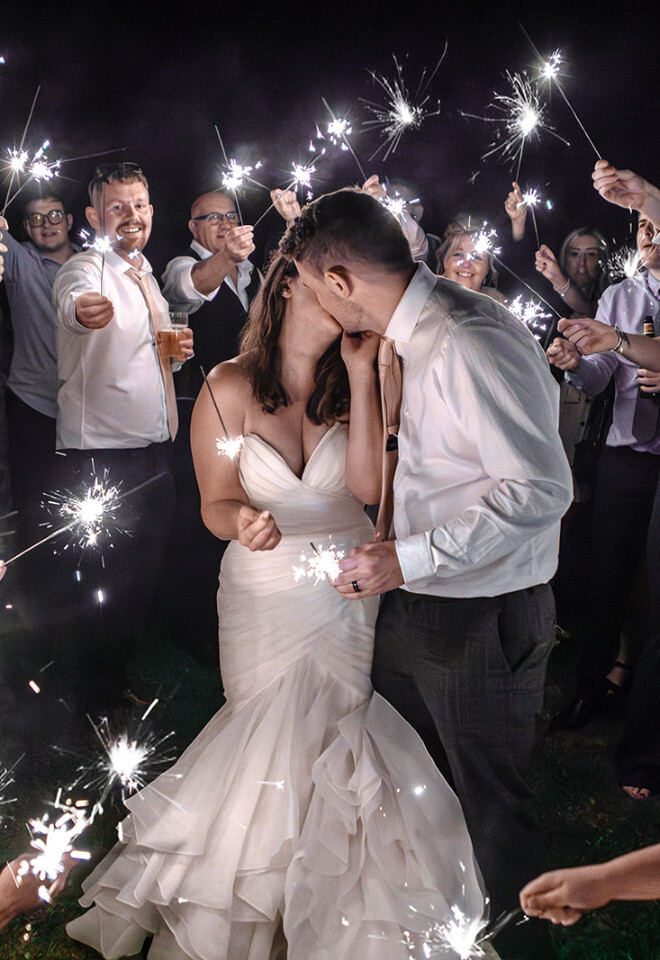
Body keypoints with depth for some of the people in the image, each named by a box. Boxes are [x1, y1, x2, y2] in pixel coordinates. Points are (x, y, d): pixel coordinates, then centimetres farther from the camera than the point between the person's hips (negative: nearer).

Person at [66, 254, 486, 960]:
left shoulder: (351, 383, -1)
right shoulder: (229, 387, -7)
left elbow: (369, 485, -14)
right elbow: (216, 505, -3)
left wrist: (359, 373, -14)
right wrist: (242, 523, -27)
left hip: (348, 589, 1)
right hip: (265, 591, -1)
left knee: (326, 736, -1)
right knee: (272, 738, 1)